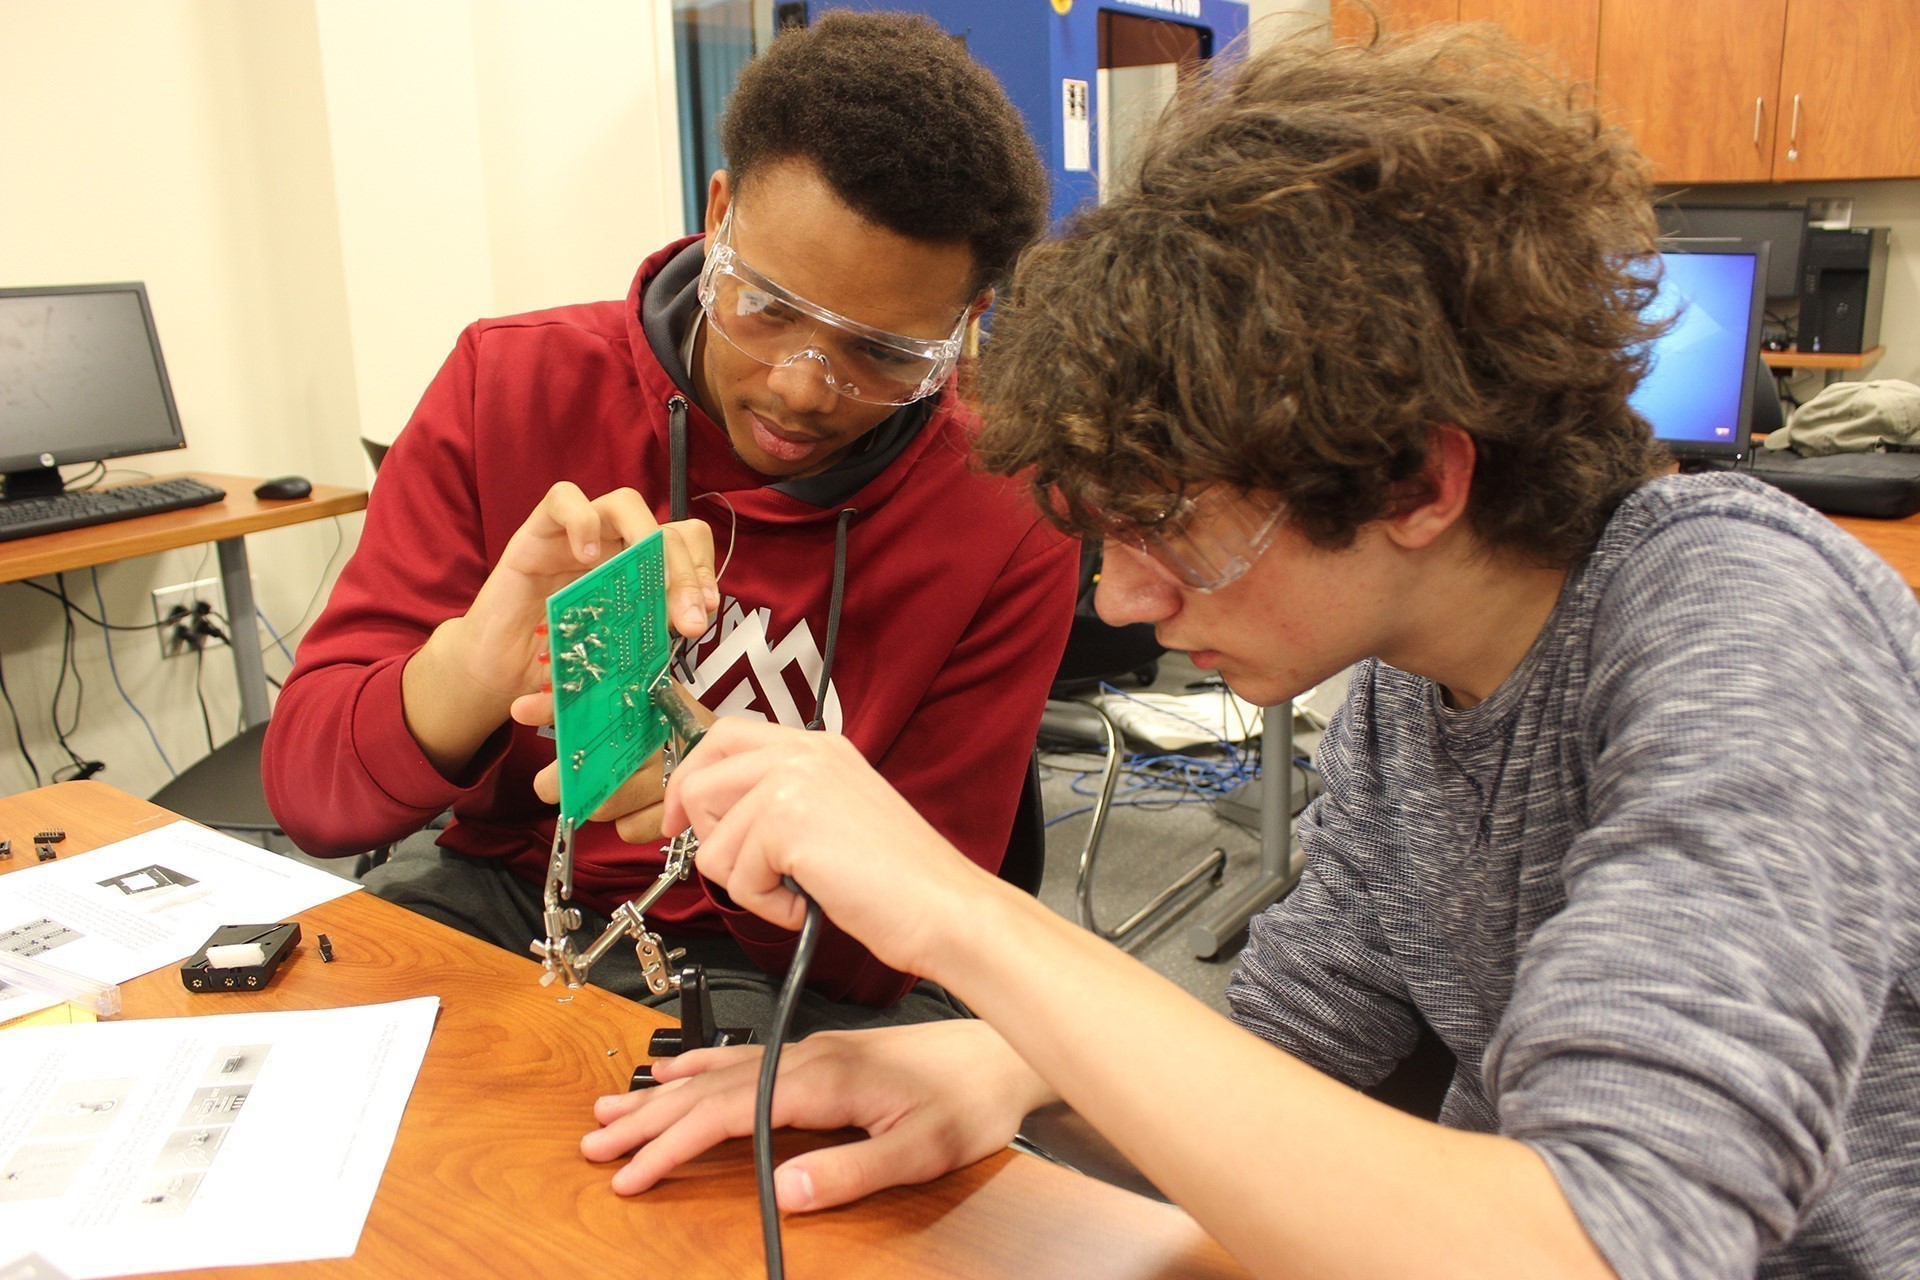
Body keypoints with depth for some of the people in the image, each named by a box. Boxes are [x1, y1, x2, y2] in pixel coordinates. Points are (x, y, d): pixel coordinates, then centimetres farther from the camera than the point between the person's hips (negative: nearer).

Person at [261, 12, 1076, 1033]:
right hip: (486, 901, 2)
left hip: (764, 969, -1)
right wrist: (474, 665, -33)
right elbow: (306, 789, -11)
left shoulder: (1008, 535, -14)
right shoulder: (512, 385, -9)